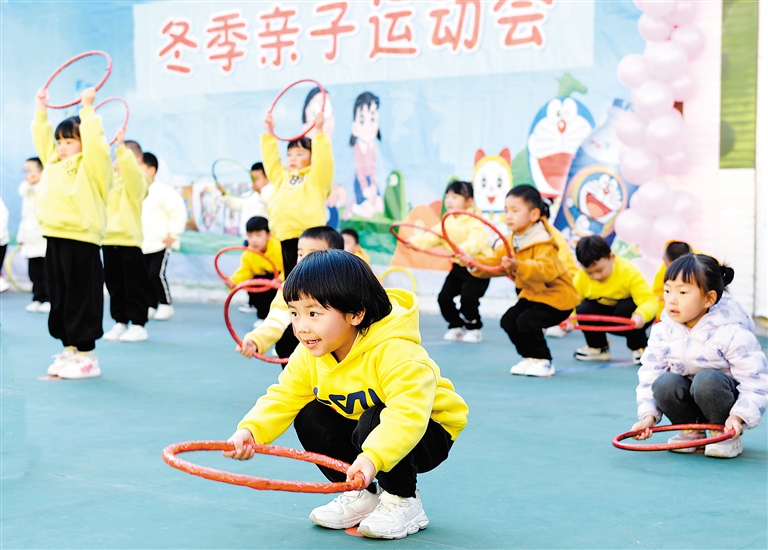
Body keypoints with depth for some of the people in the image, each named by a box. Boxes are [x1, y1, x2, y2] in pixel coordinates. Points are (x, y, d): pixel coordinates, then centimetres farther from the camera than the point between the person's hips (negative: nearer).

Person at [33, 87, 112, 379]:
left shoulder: (91, 166, -5)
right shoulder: (53, 163, 17)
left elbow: (94, 141, -19)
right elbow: (41, 137, 25)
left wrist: (88, 108, -15)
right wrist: (41, 108, 22)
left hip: (81, 243, -8)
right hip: (55, 239, 8)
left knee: (82, 300, -4)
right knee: (59, 300, 11)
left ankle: (87, 357, 1)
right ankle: (69, 350, 20)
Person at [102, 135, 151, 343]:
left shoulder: (137, 180, -6)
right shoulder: (111, 179, 16)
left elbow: (129, 166, -25)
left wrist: (121, 146, -32)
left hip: (129, 241, -7)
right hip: (109, 240, 7)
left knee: (134, 286, -2)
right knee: (114, 286, 11)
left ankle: (138, 325, 3)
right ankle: (120, 322, 18)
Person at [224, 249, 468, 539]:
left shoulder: (395, 352, -36)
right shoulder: (309, 355, -11)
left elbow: (408, 412, -48)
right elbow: (283, 397, -8)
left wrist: (373, 458, -63)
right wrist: (250, 430, -28)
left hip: (428, 430, -7)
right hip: (359, 424, 7)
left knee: (374, 423, -35)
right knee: (310, 417, -13)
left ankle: (404, 502, -10)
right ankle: (361, 495, 4)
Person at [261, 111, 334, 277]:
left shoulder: (316, 179, 3)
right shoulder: (282, 177, 21)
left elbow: (323, 159, -11)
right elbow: (271, 159, 25)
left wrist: (319, 132, -18)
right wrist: (269, 133, 22)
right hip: (285, 238, 7)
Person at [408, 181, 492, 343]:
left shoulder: (475, 222, -22)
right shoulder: (447, 222, 3)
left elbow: (476, 240, -41)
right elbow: (432, 235, -6)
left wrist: (465, 250, -62)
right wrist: (415, 241, -25)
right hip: (459, 267, 7)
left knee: (468, 296, -22)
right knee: (444, 296, -1)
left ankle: (474, 329, 1)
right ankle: (456, 327, 19)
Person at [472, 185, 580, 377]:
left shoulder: (543, 243, -25)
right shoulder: (511, 242, 3)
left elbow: (546, 270, -41)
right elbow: (495, 264, 2)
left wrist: (518, 266, -55)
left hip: (556, 296, -9)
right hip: (532, 294, 9)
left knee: (526, 322, -23)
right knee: (508, 320, 0)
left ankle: (543, 362, -3)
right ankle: (530, 358, 16)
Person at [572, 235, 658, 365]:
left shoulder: (628, 271, -29)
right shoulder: (581, 278, -19)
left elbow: (649, 300, -36)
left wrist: (641, 315, -57)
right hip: (605, 313, 4)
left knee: (626, 308, -35)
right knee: (583, 309, -23)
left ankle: (640, 348, -10)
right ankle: (597, 347, 3)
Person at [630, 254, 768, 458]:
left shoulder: (732, 334, -21)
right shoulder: (662, 332, -6)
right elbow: (649, 375, -3)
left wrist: (738, 416, -35)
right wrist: (648, 415, -18)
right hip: (689, 401, 4)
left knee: (707, 379, -36)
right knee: (664, 383, -28)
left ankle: (727, 437, -11)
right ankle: (691, 430, 0)